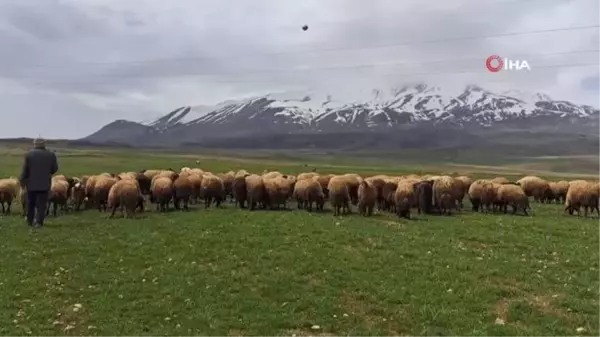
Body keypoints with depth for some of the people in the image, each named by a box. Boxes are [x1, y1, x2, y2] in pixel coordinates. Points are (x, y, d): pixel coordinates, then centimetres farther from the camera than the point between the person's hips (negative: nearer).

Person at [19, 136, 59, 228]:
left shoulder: (29, 154, -4)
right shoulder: (51, 154, -1)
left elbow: (25, 169, -4)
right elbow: (55, 168, 4)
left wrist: (22, 181, 4)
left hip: (31, 183, 1)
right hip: (45, 183, 0)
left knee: (31, 203, 14)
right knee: (41, 204, 1)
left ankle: (30, 221, 24)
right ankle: (39, 222, -5)